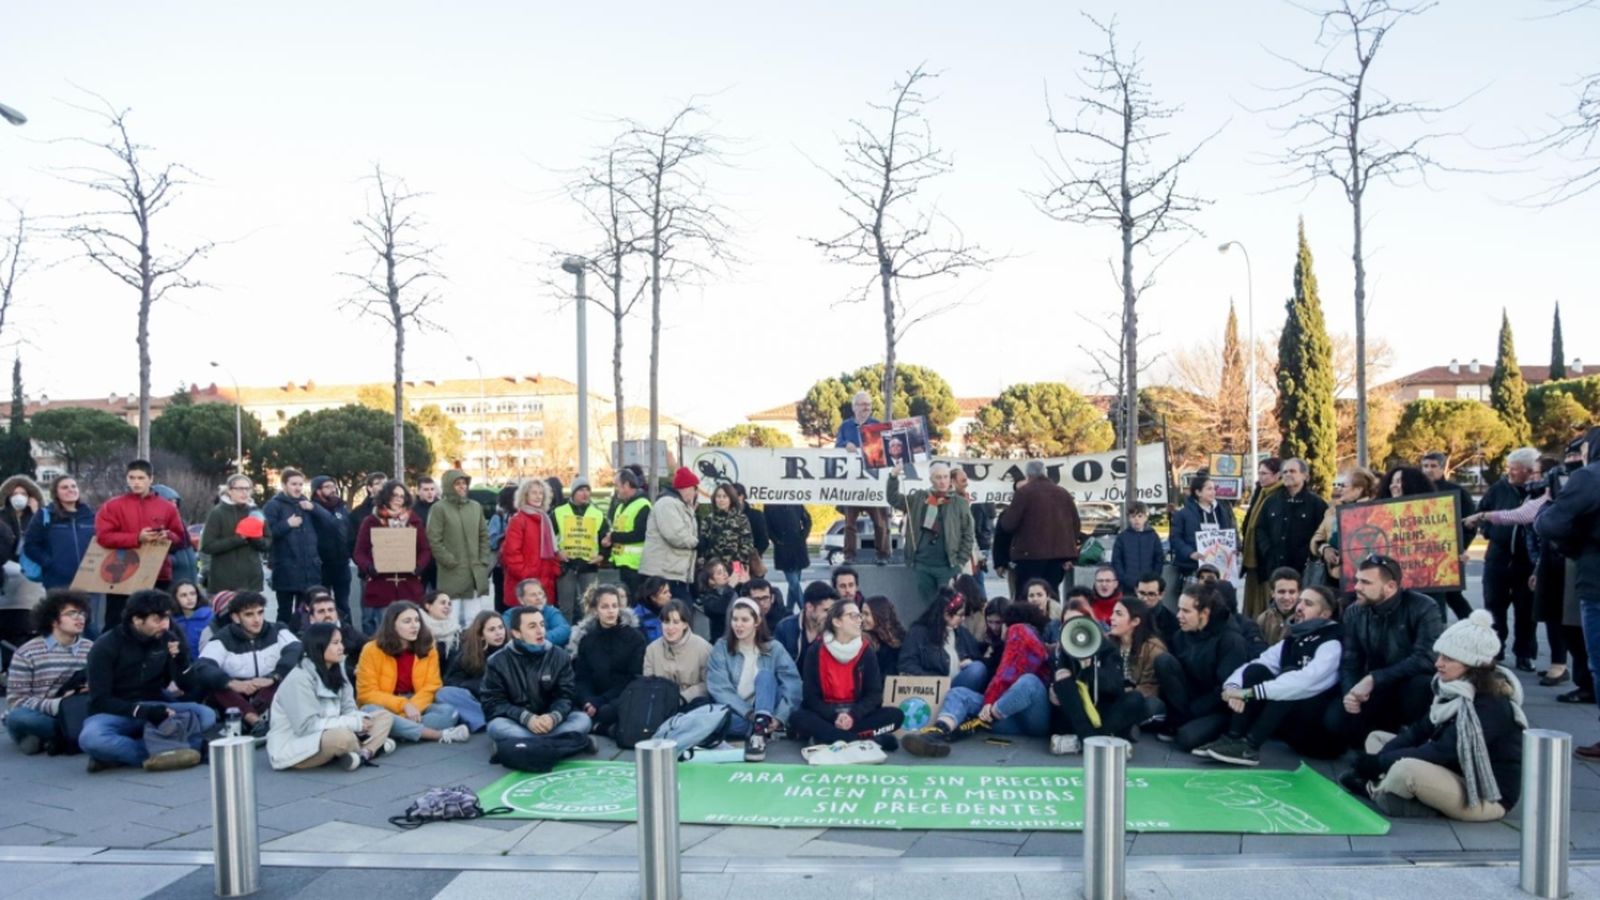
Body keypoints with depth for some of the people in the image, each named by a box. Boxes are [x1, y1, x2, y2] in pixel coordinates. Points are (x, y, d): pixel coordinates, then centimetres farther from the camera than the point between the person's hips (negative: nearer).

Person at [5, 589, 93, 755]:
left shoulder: (91, 649, 6)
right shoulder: (27, 653, -5)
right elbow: (15, 700, -10)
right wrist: (56, 705, -24)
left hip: (73, 716, 4)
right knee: (18, 717, -38)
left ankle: (42, 738, -16)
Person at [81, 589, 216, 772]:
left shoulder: (168, 639, 0)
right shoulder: (106, 646, -10)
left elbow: (190, 688, 1)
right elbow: (100, 700, -13)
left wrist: (181, 659, -18)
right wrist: (142, 711, -27)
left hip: (154, 708, 4)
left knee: (206, 715, -25)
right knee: (91, 738, -38)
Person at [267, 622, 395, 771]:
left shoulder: (335, 671, 6)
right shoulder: (299, 678, -20)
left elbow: (349, 710, 5)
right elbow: (307, 726, -25)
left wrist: (361, 719, -19)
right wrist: (354, 723, -24)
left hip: (326, 737, 9)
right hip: (291, 748, -9)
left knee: (385, 716, -1)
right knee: (343, 736, -40)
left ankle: (362, 754, -27)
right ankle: (372, 748, -9)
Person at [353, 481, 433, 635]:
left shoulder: (414, 521, 11)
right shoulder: (370, 521, 5)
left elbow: (425, 550, 9)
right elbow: (359, 553, 2)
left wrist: (418, 566, -11)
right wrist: (369, 567, -18)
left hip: (409, 588, 2)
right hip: (379, 588, -2)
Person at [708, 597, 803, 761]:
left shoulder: (774, 648, 3)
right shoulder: (721, 648, 4)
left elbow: (793, 686, -9)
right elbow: (719, 688, -9)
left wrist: (778, 718, -25)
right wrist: (749, 714, -21)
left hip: (766, 711, 1)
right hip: (737, 715, -1)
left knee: (765, 675, -28)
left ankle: (760, 731, -43)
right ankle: (762, 726, -29)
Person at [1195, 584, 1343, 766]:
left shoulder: (1332, 645, -13)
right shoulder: (1290, 641, 9)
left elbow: (1306, 681, -31)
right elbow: (1253, 665, -2)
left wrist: (1250, 692, -34)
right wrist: (1233, 687, -25)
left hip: (1321, 730, -6)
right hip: (1290, 725, 6)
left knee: (1289, 674, -29)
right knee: (1256, 669, -12)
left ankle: (1249, 745, -32)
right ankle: (1233, 738, -20)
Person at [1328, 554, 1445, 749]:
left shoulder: (1423, 608, -17)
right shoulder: (1354, 613, -2)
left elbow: (1426, 659, -29)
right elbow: (1350, 663, 0)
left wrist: (1373, 679, -32)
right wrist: (1350, 692, -23)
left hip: (1415, 691, -3)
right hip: (1379, 693, 4)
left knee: (1418, 683, -39)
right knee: (1336, 720, -22)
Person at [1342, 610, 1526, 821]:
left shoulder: (1490, 705, -23)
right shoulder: (1453, 689, 2)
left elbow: (1443, 753, -27)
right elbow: (1419, 731, 1)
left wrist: (1381, 762, -22)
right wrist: (1378, 758, -14)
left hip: (1488, 796, -9)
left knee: (1406, 769, -33)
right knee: (1376, 739, 10)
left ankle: (1374, 791, -4)